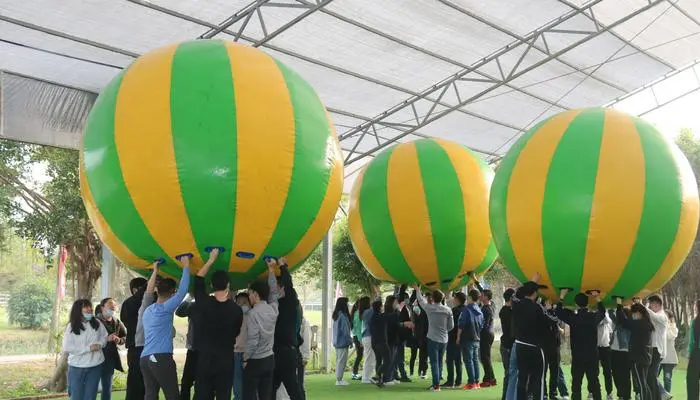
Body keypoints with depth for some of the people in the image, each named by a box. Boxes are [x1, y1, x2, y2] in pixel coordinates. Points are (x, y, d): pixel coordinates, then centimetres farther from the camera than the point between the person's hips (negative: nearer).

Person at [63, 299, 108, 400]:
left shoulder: (96, 323, 3)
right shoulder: (72, 326, -8)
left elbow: (104, 336, 16)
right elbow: (66, 347, -16)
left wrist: (100, 344, -7)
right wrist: (88, 348, -18)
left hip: (95, 366, 3)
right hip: (77, 367, -3)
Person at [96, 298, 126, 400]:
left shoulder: (116, 322, 9)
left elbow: (126, 336, 16)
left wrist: (120, 340, -5)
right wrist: (106, 339, -24)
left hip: (110, 359, 6)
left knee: (107, 388, 12)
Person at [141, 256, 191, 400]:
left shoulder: (148, 310, 17)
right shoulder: (165, 308, -5)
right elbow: (182, 290, -8)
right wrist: (186, 266, -2)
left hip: (145, 358, 8)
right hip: (161, 358, -8)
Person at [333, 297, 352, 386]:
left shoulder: (336, 315, 10)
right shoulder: (343, 316, -18)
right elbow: (345, 330, -17)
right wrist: (350, 341, -7)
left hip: (337, 342, 9)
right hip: (343, 342, -9)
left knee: (338, 360, 14)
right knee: (342, 361, -3)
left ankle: (338, 379, 18)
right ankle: (339, 380, -1)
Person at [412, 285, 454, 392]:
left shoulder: (429, 307, -7)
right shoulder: (448, 310, -2)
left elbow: (420, 299, 11)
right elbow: (451, 326, 4)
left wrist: (416, 289, 28)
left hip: (433, 339, -3)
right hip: (444, 339, 3)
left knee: (434, 362, -3)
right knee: (439, 362, 14)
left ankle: (436, 385, -8)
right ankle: (437, 383, 18)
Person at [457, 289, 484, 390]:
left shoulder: (467, 309, -14)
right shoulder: (479, 311, 9)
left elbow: (461, 325, -15)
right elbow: (481, 326, 15)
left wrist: (458, 337, -6)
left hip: (467, 339, -7)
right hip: (477, 339, 7)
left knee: (468, 360, -4)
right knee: (475, 360, 12)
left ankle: (471, 382, -5)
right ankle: (476, 381, 14)